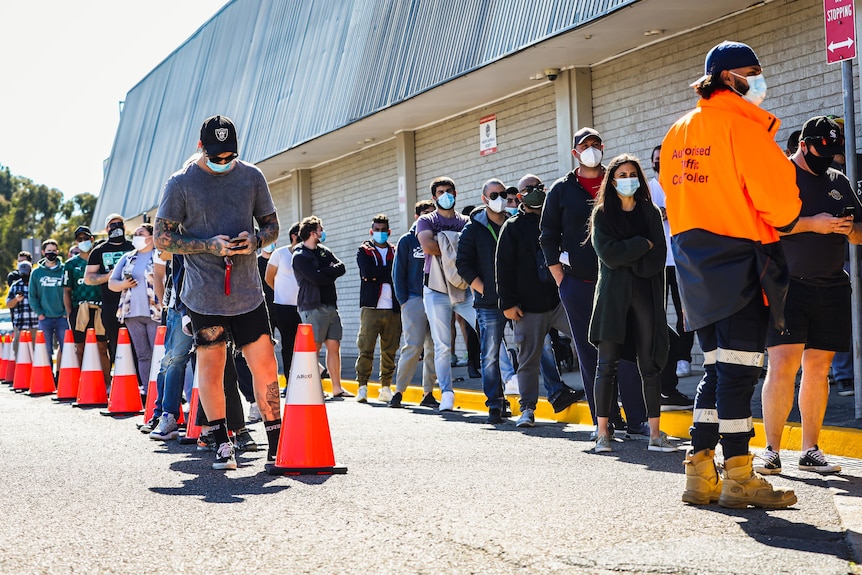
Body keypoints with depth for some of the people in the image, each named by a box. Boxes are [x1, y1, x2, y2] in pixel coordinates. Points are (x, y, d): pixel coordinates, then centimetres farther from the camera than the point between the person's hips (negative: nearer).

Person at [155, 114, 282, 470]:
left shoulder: (252, 177, 7)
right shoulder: (180, 184, -1)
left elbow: (272, 225, 16)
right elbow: (162, 238, -1)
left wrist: (256, 240, -8)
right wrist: (210, 246, -14)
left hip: (247, 291, 2)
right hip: (204, 293, -2)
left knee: (265, 365, -1)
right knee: (211, 366, 3)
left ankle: (277, 444, 9)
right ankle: (222, 445, 16)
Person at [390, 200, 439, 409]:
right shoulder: (407, 240, 4)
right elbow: (398, 272, 2)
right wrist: (403, 300, -6)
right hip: (414, 300, -4)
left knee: (433, 349, 2)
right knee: (413, 347, -11)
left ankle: (428, 393, 9)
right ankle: (399, 391, -4)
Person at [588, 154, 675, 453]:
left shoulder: (651, 212, 11)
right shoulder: (602, 214, 8)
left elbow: (657, 259, -1)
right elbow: (608, 254, -8)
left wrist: (624, 256, -7)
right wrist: (642, 244, -7)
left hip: (645, 294, 1)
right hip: (612, 295, -1)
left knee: (650, 365, 0)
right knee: (607, 364, -3)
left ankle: (655, 434, 2)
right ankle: (602, 432, 0)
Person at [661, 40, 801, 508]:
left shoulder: (678, 132, 15)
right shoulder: (741, 123, -10)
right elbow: (773, 190, -13)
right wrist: (784, 222, 7)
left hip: (695, 261, 8)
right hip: (741, 259, -8)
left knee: (716, 369, 12)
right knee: (738, 369, -6)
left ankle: (700, 473, 10)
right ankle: (738, 477, -4)